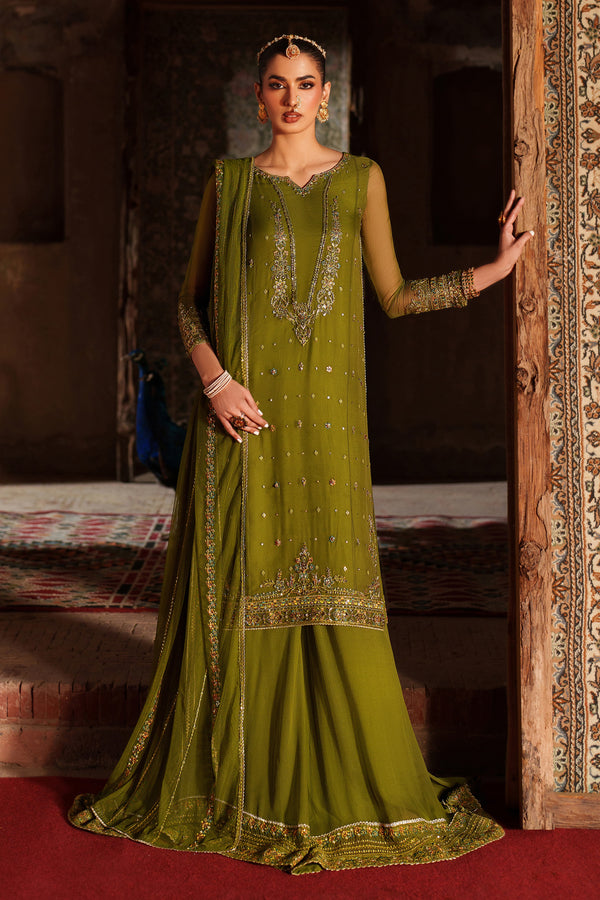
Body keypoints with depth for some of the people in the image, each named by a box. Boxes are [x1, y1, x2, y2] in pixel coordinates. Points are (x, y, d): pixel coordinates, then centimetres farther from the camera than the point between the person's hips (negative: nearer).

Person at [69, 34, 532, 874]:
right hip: (242, 406, 0)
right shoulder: (228, 181, 8)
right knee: (238, 582, 1)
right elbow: (191, 298, 7)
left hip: (325, 404, 0)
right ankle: (229, 774, 16)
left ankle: (372, 784, 11)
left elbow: (395, 295, 10)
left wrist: (492, 269, 0)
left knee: (333, 581, -2)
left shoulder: (361, 177, 10)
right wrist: (214, 380, -10)